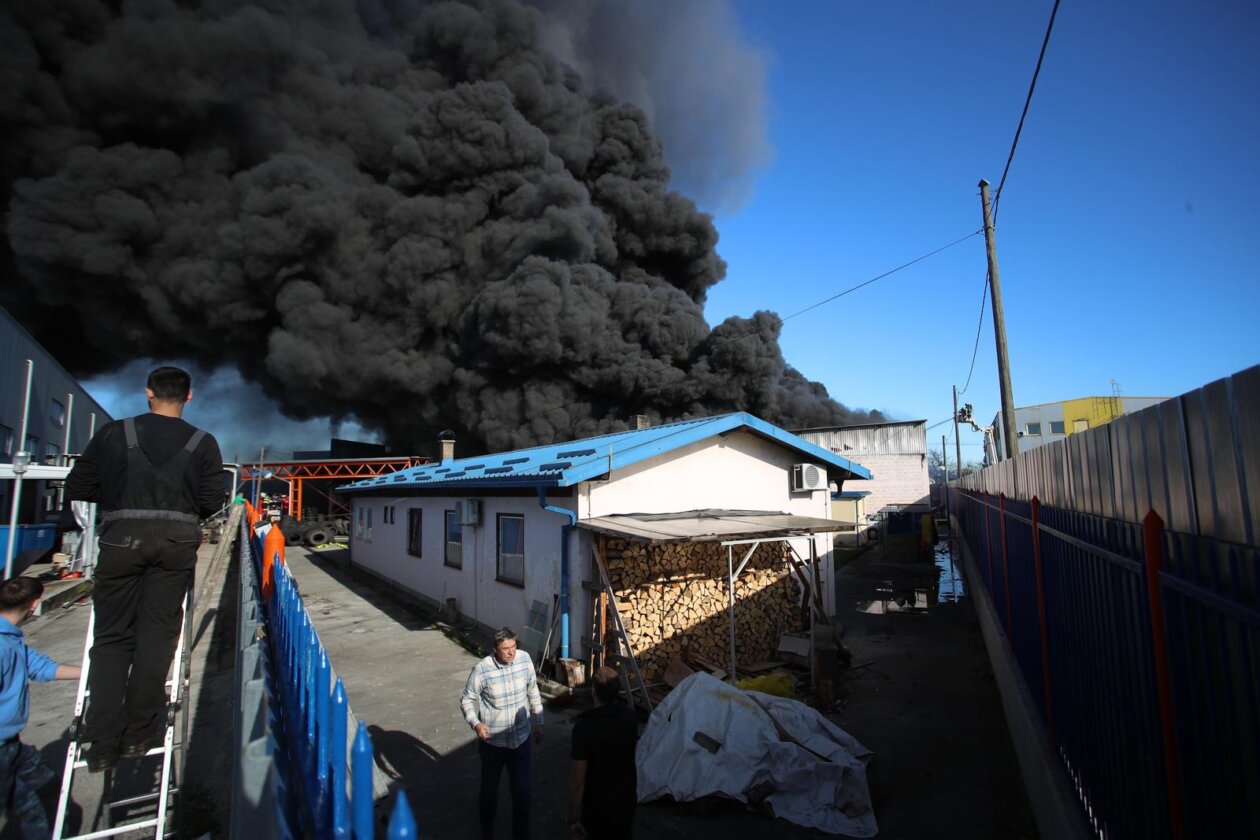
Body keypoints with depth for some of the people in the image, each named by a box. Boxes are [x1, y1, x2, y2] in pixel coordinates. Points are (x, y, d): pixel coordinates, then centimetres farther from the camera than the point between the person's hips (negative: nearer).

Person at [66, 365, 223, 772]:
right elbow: (212, 502, -2)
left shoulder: (113, 433, 3)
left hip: (122, 538, 0)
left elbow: (76, 486, 5)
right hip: (177, 541, 0)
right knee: (157, 633, 7)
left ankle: (102, 742, 6)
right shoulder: (203, 443, 2)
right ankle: (138, 734, 10)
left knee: (111, 636, 8)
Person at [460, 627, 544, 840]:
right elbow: (466, 700, -8)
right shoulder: (482, 669, -22)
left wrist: (538, 722, 9)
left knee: (522, 792, 12)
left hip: (521, 739, 2)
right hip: (492, 742, -2)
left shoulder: (525, 659, -12)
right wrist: (476, 723, -25)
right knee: (489, 791, 19)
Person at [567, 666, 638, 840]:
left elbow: (577, 781, -23)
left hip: (597, 805, -4)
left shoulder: (584, 727, -28)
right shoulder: (630, 717, -13)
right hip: (627, 799, 4)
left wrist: (574, 818, -10)